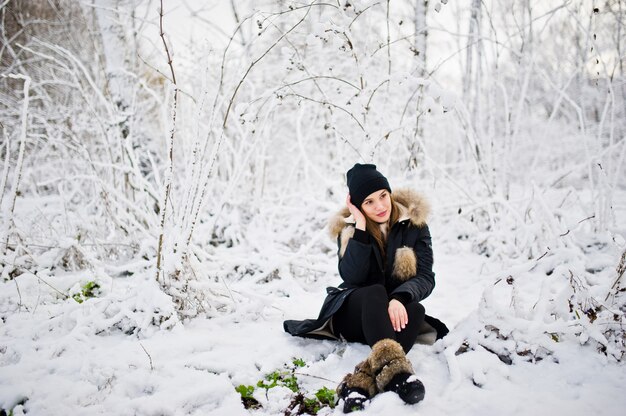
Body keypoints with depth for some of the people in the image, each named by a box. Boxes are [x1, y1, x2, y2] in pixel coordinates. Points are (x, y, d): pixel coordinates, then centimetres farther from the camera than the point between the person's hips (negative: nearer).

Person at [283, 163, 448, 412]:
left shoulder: (413, 223, -5)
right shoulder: (348, 228, -6)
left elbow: (426, 277, -12)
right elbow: (352, 277, -20)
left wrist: (400, 298, -32)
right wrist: (360, 228, -25)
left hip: (396, 311, 1)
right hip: (354, 313, -1)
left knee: (416, 309, -33)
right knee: (375, 292, -34)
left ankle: (362, 380, -49)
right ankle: (395, 371, -56)